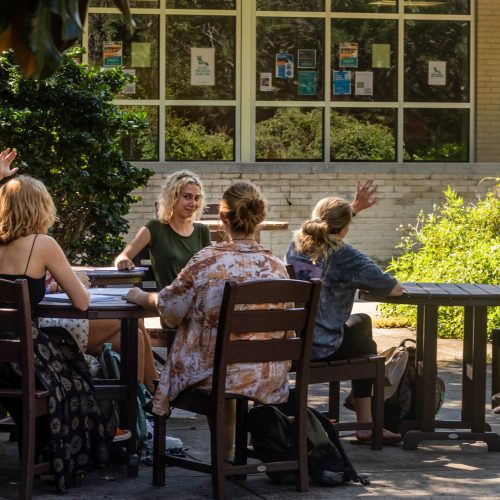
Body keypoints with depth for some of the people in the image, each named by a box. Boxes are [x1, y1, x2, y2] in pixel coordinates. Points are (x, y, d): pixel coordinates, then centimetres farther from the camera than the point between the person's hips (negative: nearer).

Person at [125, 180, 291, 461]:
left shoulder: (206, 262, -15)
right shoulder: (276, 267, -6)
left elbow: (171, 309, -4)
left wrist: (142, 297, 17)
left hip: (214, 372, -3)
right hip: (268, 377, 3)